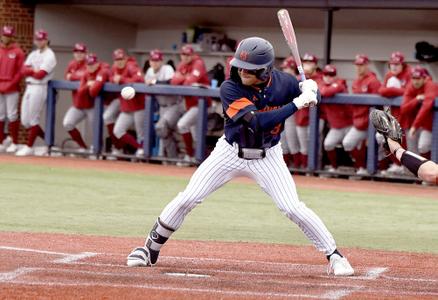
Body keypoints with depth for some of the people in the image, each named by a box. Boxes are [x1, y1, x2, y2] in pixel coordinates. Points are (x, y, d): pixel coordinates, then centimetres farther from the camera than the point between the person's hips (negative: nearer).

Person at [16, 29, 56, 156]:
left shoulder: (49, 56, -7)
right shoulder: (33, 54, 17)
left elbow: (40, 74, -17)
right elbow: (24, 70, 7)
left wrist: (30, 70, -3)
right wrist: (34, 70, -9)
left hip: (39, 88, -8)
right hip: (29, 87, 8)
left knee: (33, 119, -6)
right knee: (25, 121, 7)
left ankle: (29, 147, 1)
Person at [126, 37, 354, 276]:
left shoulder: (284, 83, -14)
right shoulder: (230, 88, -24)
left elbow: (311, 99, 6)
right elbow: (258, 121, -35)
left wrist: (310, 89, -18)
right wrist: (296, 104, -37)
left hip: (267, 157, 1)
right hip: (231, 153, 0)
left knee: (293, 208, -12)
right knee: (187, 199, -4)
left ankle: (334, 255, 1)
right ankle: (151, 249, 12)